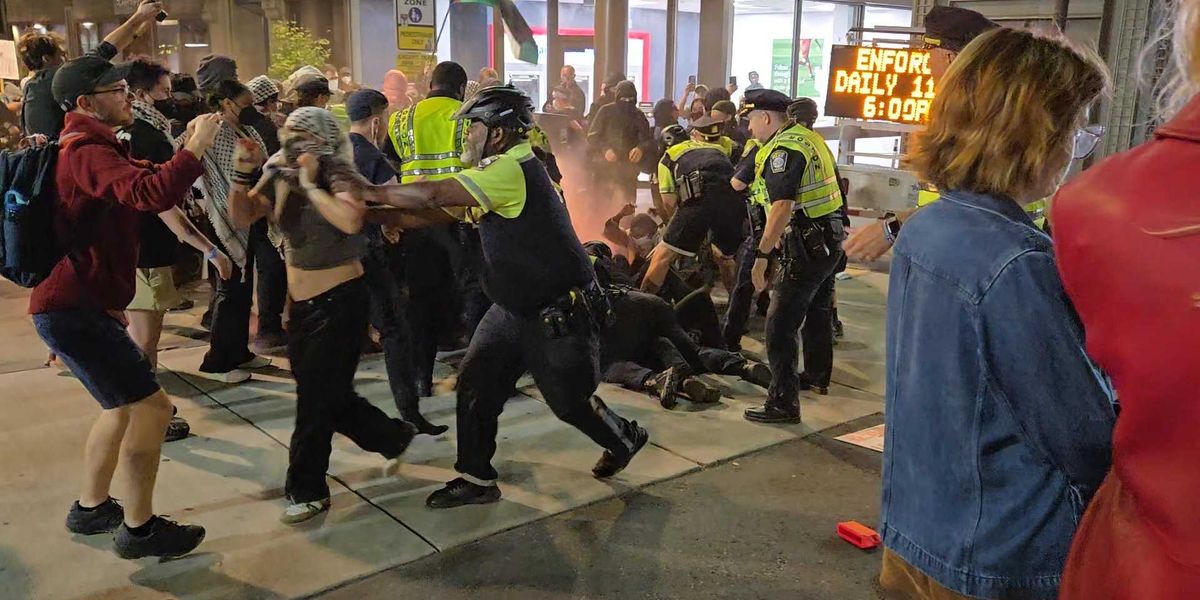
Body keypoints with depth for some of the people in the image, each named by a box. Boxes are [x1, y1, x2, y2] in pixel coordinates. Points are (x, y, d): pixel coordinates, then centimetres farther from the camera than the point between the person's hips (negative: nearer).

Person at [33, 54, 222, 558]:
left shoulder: (87, 148, 18)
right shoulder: (88, 152, -18)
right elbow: (151, 194, -35)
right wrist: (196, 147, -24)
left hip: (77, 302, 11)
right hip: (72, 308, -11)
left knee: (123, 406, 20)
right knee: (151, 406, -9)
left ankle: (91, 508, 31)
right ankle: (139, 529, 1)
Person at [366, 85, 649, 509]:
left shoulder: (513, 170, -23)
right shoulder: (492, 174, 9)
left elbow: (431, 196, -27)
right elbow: (430, 214, 8)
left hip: (560, 314, -9)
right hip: (513, 310, 9)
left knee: (570, 402, 7)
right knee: (475, 386, 5)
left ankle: (625, 440, 36)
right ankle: (475, 479, 17)